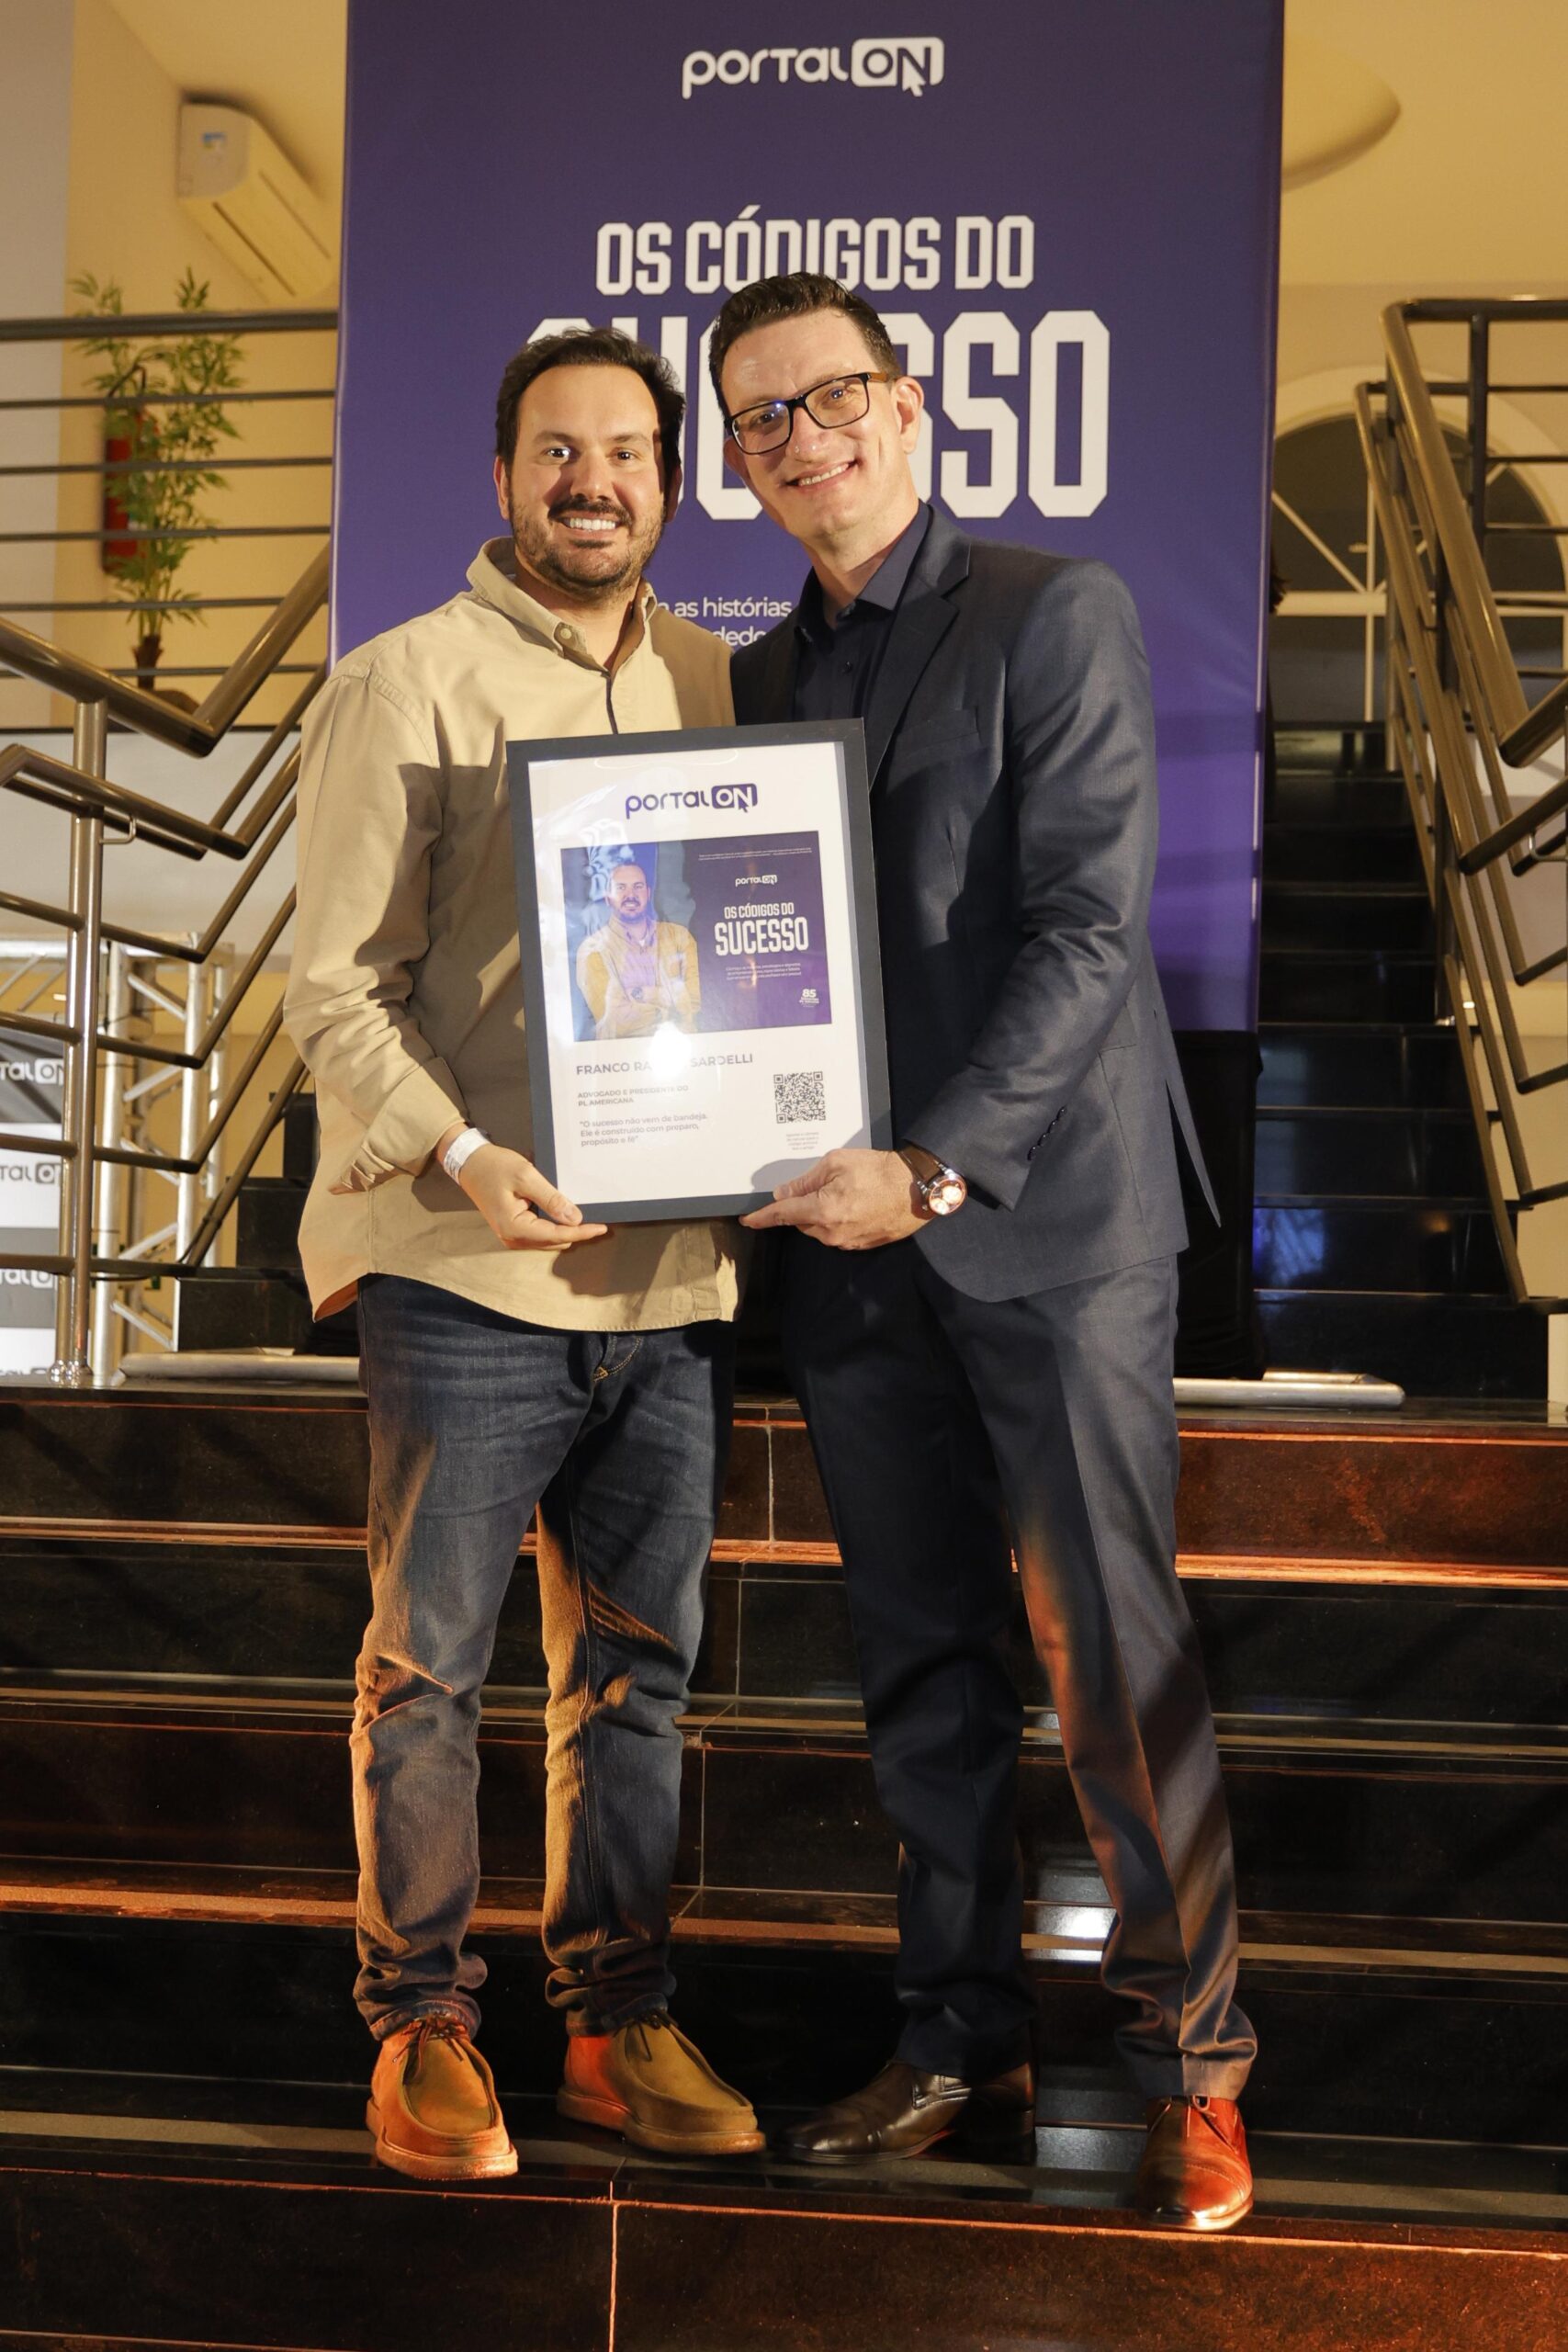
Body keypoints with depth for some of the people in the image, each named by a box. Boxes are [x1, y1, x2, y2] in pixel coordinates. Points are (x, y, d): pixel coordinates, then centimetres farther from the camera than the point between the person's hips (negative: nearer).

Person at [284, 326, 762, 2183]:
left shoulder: (715, 688, 13)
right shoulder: (409, 684, -1)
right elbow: (335, 984, -6)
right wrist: (460, 1157, -20)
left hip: (673, 1261, 5)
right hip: (468, 1265, -4)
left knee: (638, 1664, 11)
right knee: (430, 1661, 3)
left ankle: (618, 2019, 23)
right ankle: (421, 2028, 17)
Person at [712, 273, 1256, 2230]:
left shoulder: (1053, 614, -3)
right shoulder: (760, 677, 15)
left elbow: (1089, 926, -12)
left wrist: (939, 1170, -19)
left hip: (1046, 1217, -5)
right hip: (851, 1242, 6)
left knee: (1112, 1660, -2)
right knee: (922, 1671, 10)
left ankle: (1191, 2068, 11)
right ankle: (960, 2043, 21)